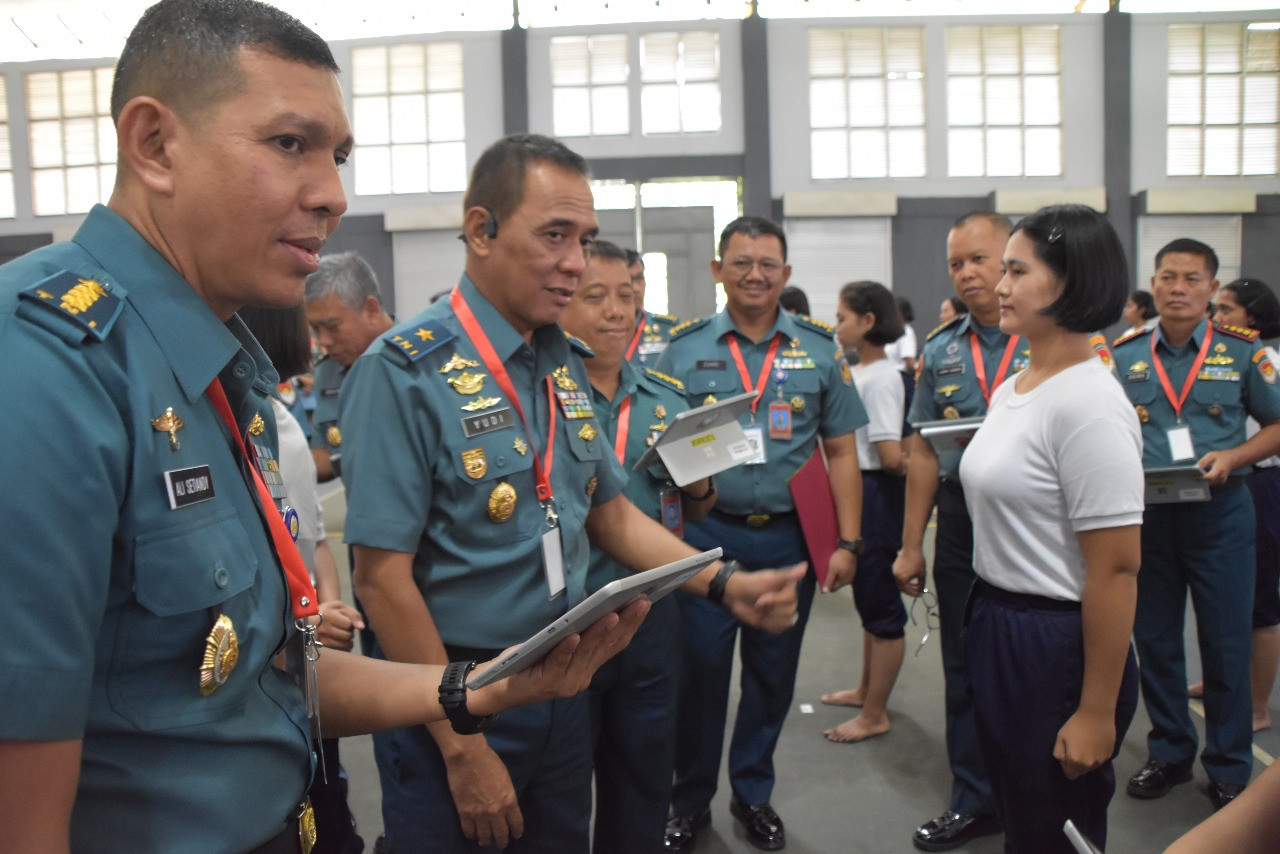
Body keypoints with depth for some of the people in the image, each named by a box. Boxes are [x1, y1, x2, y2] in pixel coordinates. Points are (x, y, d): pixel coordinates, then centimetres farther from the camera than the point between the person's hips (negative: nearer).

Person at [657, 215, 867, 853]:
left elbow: (841, 451, 5)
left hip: (789, 536, 2)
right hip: (706, 534, -1)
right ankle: (691, 800, 26)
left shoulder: (819, 349, 4)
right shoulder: (684, 348, 1)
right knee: (700, 669, 5)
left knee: (773, 673, 12)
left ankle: (752, 793, 33)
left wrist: (847, 541, 0)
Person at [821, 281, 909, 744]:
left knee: (880, 604, 1)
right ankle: (867, 689, 36)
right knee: (867, 597, 21)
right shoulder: (857, 373, 10)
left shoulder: (881, 378, -19)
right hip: (854, 492, 10)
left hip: (875, 495, -10)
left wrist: (915, 467, -6)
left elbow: (890, 456, -24)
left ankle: (875, 715, 13)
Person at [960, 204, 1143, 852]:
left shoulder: (1089, 406, -21)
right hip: (996, 626, 9)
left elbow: (1116, 569, -22)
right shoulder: (1010, 391, 7)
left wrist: (1096, 712, -20)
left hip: (1057, 645, -8)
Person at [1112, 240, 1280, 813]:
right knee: (1154, 640, 11)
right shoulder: (1124, 357, 4)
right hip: (1145, 512, 2)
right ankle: (1169, 753, 29)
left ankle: (1230, 769, 22)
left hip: (1218, 512, -2)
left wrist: (1231, 457, -13)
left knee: (1225, 644, 5)